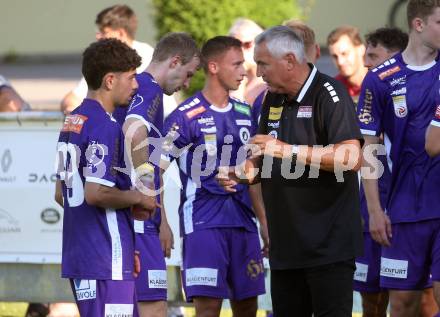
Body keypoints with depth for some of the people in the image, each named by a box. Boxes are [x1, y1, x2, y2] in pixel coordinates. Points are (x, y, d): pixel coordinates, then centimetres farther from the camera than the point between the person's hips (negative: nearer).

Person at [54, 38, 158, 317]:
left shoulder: (73, 121, 16)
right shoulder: (104, 127, -14)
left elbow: (61, 194, 21)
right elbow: (95, 193, -23)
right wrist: (138, 199, -6)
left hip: (78, 253, 10)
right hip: (106, 259, -10)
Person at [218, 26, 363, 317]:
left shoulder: (329, 94, -12)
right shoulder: (274, 99, 14)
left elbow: (352, 157, -24)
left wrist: (288, 150, -24)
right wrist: (241, 174, 4)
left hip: (328, 246, -8)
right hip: (286, 246, 8)